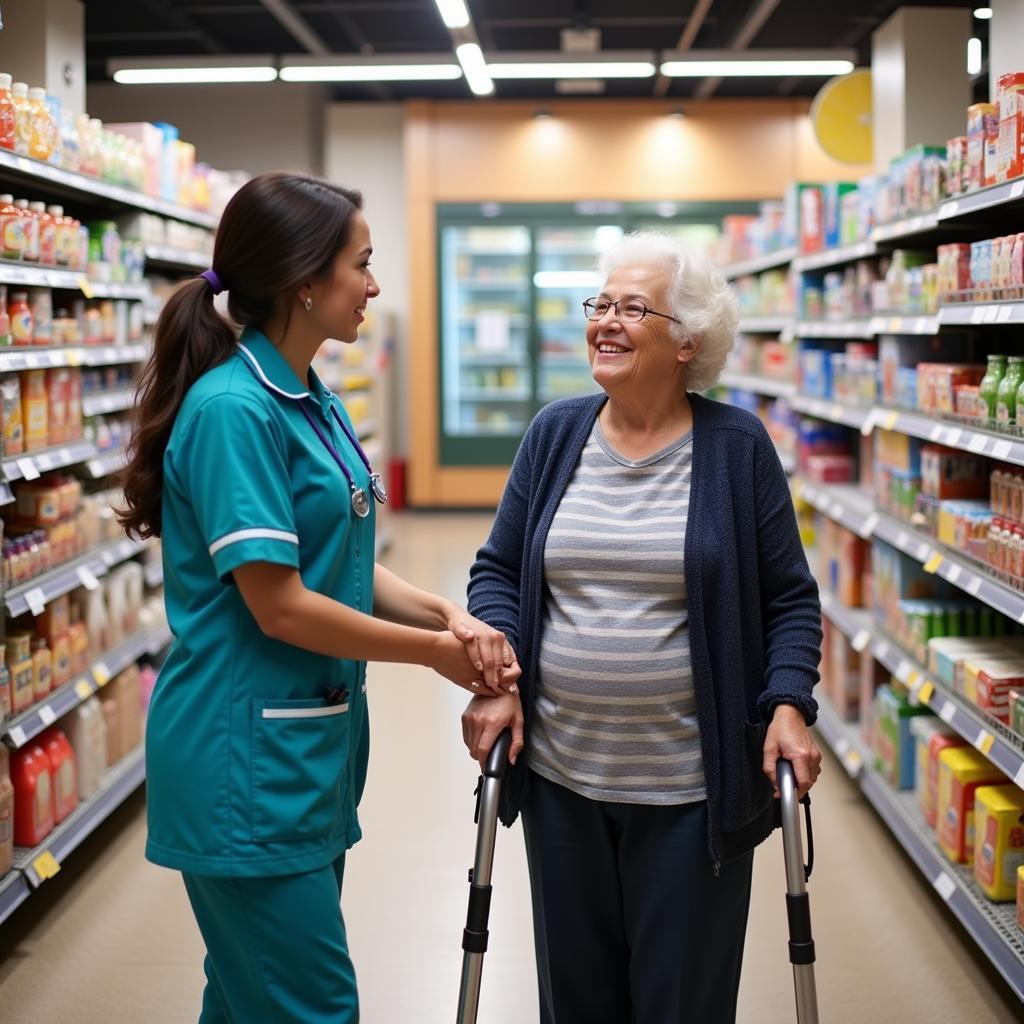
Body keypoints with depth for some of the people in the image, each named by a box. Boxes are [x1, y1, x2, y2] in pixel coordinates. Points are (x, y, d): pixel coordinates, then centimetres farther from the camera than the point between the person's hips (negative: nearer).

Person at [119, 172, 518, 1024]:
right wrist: (433, 651, -9)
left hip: (312, 745, 9)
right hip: (246, 758, -9)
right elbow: (280, 606, -19)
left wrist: (448, 615, -5)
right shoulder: (233, 409, -18)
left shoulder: (317, 405, 10)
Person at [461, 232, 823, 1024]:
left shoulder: (737, 446, -5)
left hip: (692, 785, -2)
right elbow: (498, 571, 7)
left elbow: (789, 597, 0)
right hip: (560, 775, 3)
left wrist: (789, 703, -14)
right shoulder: (556, 434, 3)